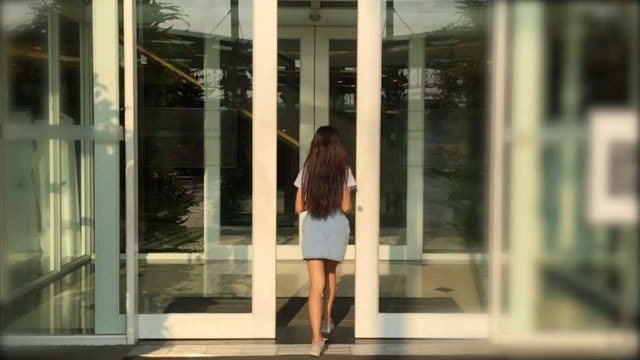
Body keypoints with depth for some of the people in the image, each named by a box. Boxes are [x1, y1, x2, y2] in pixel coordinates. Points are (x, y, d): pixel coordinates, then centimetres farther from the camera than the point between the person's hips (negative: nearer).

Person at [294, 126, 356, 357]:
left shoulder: (307, 171, 0)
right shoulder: (343, 170, -3)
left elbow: (299, 207, 2)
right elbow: (345, 207, -6)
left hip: (312, 227, 0)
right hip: (336, 227, 0)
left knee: (316, 284, -4)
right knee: (330, 273, 26)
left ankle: (317, 338, -12)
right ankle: (327, 318, 38)